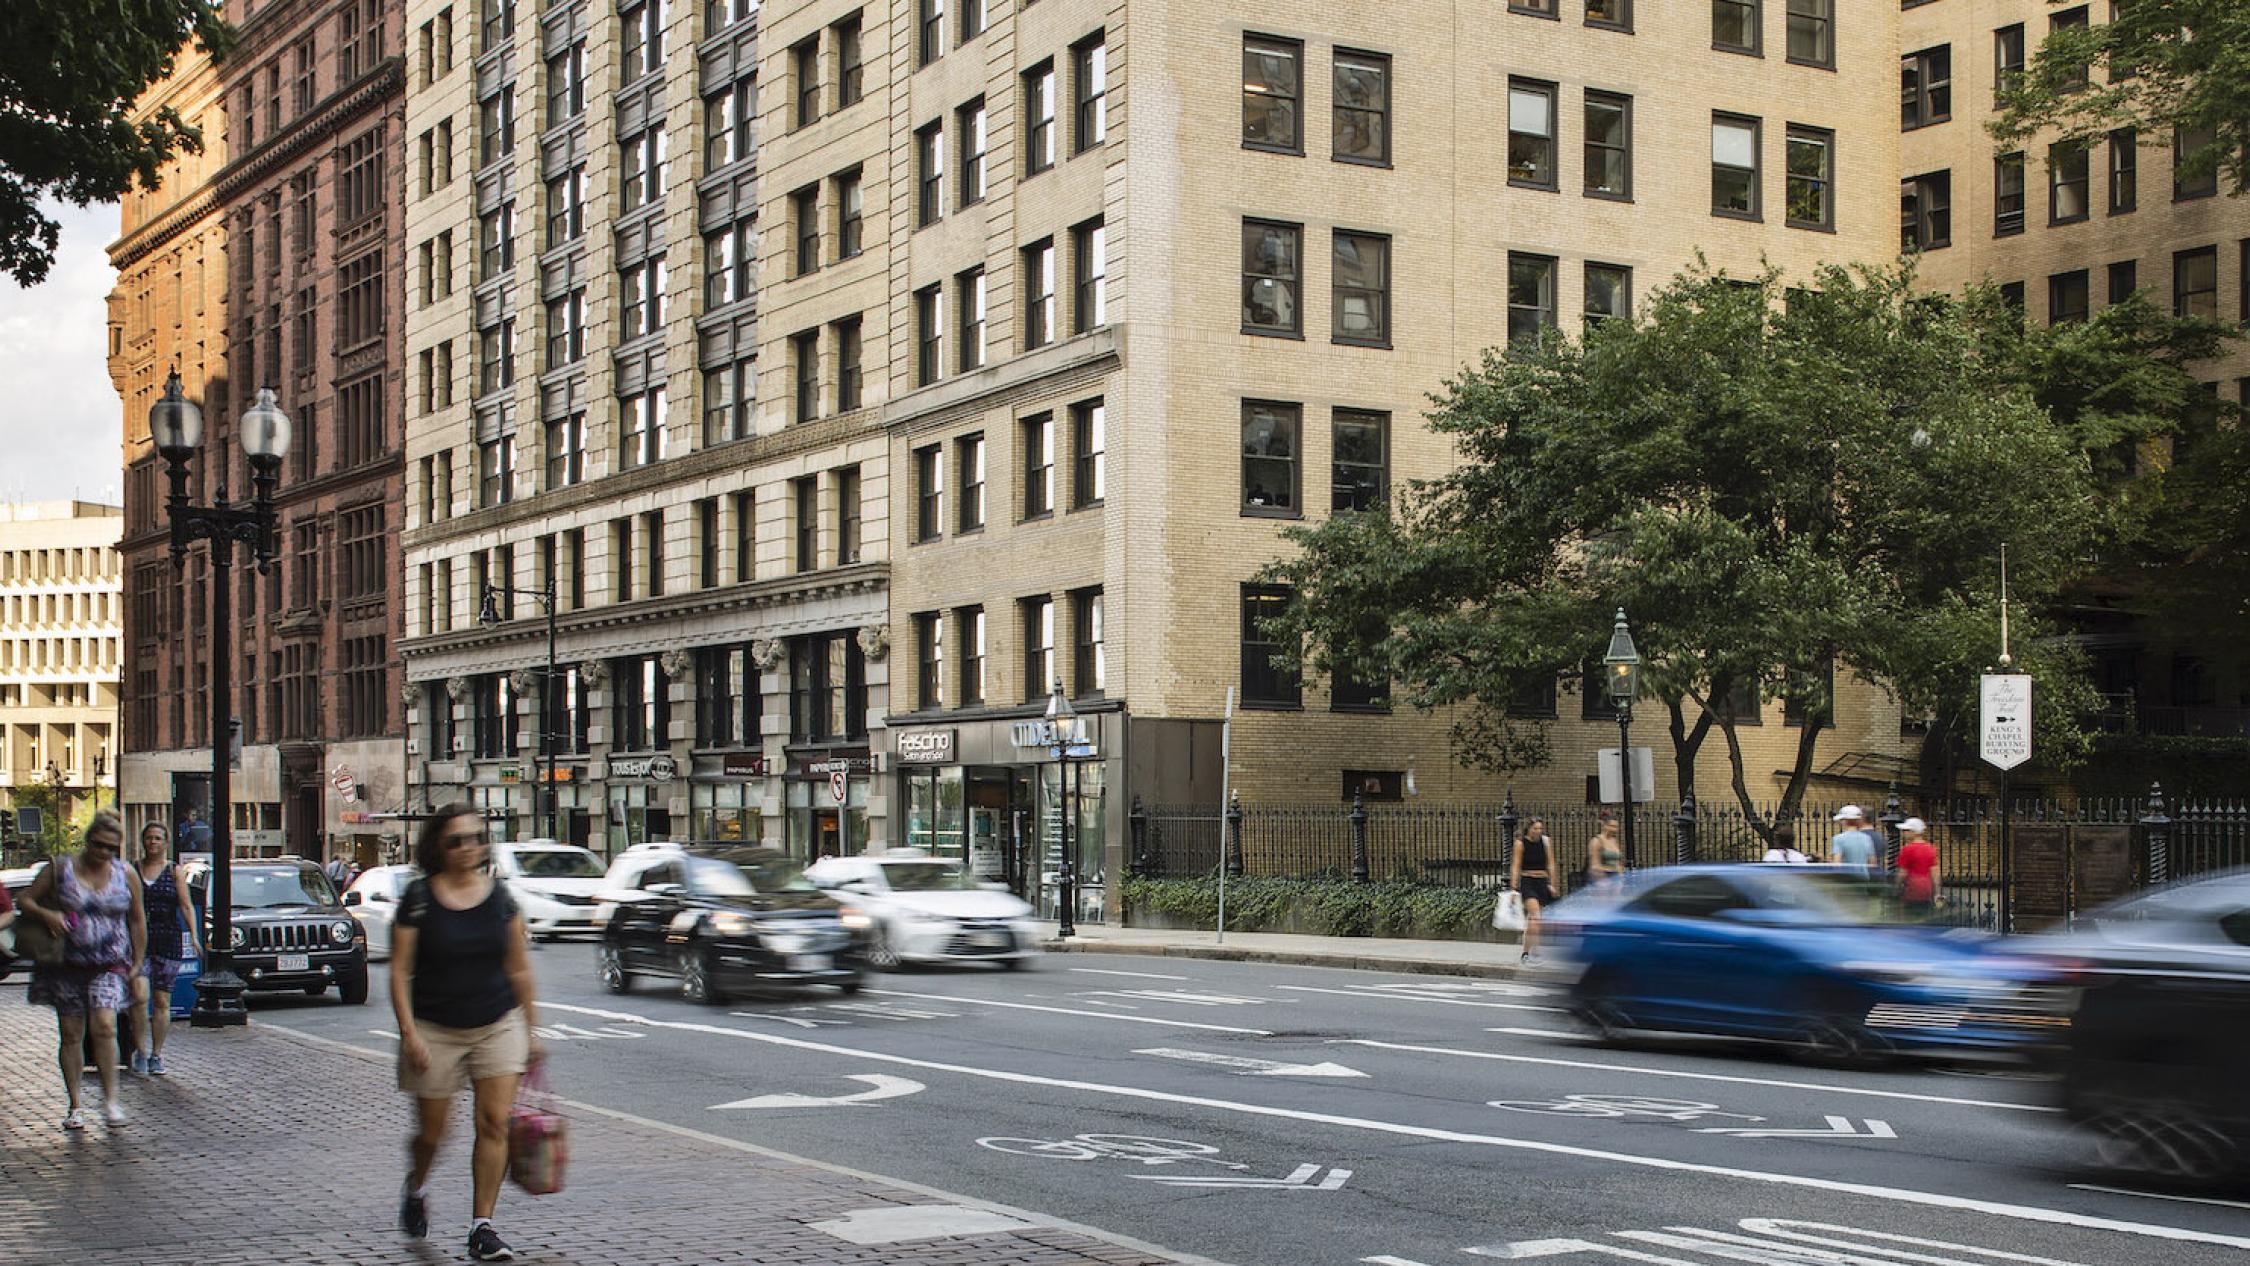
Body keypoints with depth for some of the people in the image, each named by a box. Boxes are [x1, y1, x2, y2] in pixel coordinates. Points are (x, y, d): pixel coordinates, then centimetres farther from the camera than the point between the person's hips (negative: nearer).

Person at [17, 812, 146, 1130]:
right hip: (66, 965, 1)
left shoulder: (125, 874, 4)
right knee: (71, 1034, 3)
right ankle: (74, 1106, 13)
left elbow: (137, 923, 11)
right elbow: (26, 901, 6)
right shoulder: (60, 869, 1)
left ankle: (110, 1100, -12)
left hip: (110, 964, -1)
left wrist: (137, 968, 8)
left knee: (104, 1025, -18)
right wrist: (46, 915, -16)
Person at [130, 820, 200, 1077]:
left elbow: (186, 904, -1)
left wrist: (193, 935, -11)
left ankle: (157, 1054, 9)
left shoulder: (175, 871, 7)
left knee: (162, 1001, 1)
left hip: (168, 940, 0)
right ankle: (141, 1052, -3)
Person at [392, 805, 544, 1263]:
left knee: (494, 1123, -9)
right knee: (432, 1131, 8)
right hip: (436, 1031, -2)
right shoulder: (419, 898, -5)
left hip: (498, 1026, 2)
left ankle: (482, 1225, -2)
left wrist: (530, 1032, 10)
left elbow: (519, 968, 9)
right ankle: (416, 1188, 40)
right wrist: (408, 1031, -15)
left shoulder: (499, 894, 3)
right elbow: (399, 970, -5)